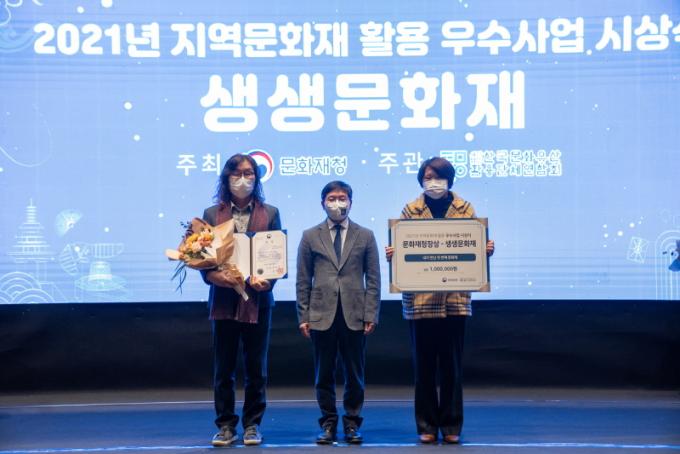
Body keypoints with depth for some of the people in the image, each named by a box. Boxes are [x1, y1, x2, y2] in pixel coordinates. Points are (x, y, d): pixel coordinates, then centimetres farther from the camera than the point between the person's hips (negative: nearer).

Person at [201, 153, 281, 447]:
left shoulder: (270, 214, 8)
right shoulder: (212, 214, 9)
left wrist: (266, 280, -15)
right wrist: (213, 275, -16)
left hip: (257, 299, 0)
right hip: (223, 299, 0)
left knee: (256, 368, 6)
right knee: (223, 368, 5)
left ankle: (252, 425, 17)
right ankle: (226, 426, 14)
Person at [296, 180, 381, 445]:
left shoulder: (365, 236, 8)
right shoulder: (310, 237, 8)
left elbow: (373, 280, 5)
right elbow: (303, 281, 6)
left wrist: (371, 314, -3)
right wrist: (303, 316, 0)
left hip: (354, 316, 0)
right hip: (322, 315, 0)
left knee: (354, 375, 5)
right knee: (324, 375, 5)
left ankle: (352, 424, 16)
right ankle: (328, 424, 15)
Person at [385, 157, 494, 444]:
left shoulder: (464, 209, 6)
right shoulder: (411, 211, 4)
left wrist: (486, 250, -14)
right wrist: (392, 254, -16)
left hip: (455, 298, 0)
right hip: (420, 299, 0)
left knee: (452, 364, 5)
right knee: (424, 364, 5)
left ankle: (451, 426, 15)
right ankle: (427, 426, 15)